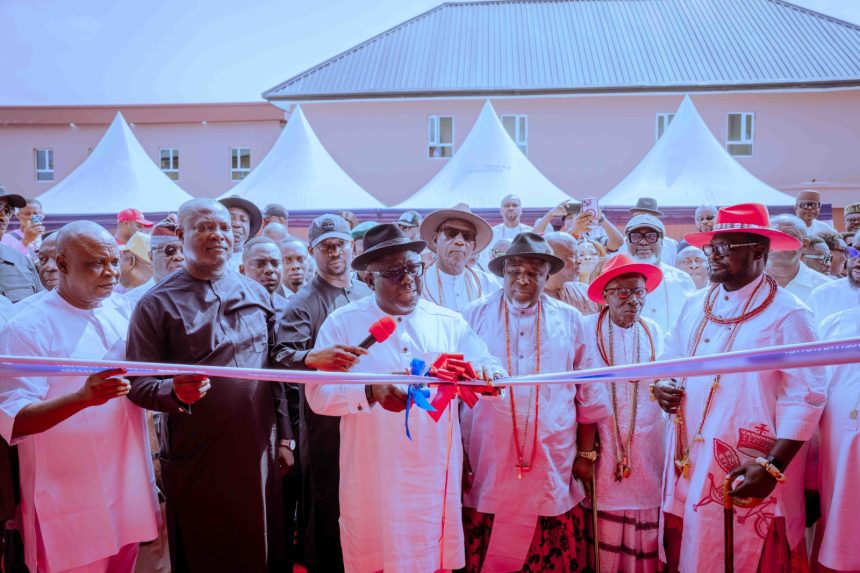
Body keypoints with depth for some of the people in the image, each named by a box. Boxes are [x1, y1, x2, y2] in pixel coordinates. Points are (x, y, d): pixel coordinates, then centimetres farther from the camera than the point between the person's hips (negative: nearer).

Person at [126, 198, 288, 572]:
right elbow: (138, 384, -7)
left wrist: (283, 437, 9)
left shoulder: (257, 295, 8)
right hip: (196, 459, -3)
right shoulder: (157, 304, -5)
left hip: (260, 452, 4)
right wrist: (175, 391, -28)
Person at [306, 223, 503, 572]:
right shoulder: (343, 323, -3)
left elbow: (493, 376, 3)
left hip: (435, 478, 2)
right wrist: (371, 392, -26)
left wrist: (484, 370, -21)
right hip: (373, 481, -2)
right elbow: (318, 394, -9)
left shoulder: (449, 323, 5)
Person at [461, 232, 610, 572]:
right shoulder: (476, 316, 1)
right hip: (487, 469, -1)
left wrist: (586, 454, 9)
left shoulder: (569, 320, 5)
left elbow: (588, 394, 10)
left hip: (553, 469, 1)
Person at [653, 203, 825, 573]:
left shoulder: (787, 315, -10)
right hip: (688, 470, 6)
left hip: (749, 477, -6)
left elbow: (804, 399, -14)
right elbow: (669, 362, 20)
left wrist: (771, 467, -20)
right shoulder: (695, 307, 9)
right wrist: (662, 387, -2)